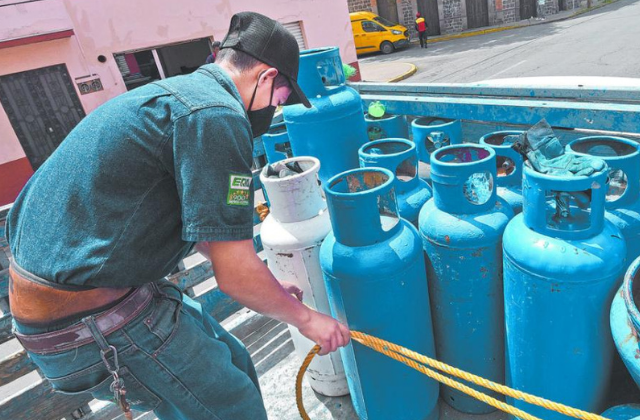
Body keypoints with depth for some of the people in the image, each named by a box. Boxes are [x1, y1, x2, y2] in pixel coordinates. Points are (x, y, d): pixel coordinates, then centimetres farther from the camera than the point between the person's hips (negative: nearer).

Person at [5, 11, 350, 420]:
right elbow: (234, 274, -20)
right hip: (89, 321, -10)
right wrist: (304, 317, -1)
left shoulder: (177, 92, 12)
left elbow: (195, 219, 20)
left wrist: (268, 287, 25)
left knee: (232, 364, 19)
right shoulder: (217, 115, -21)